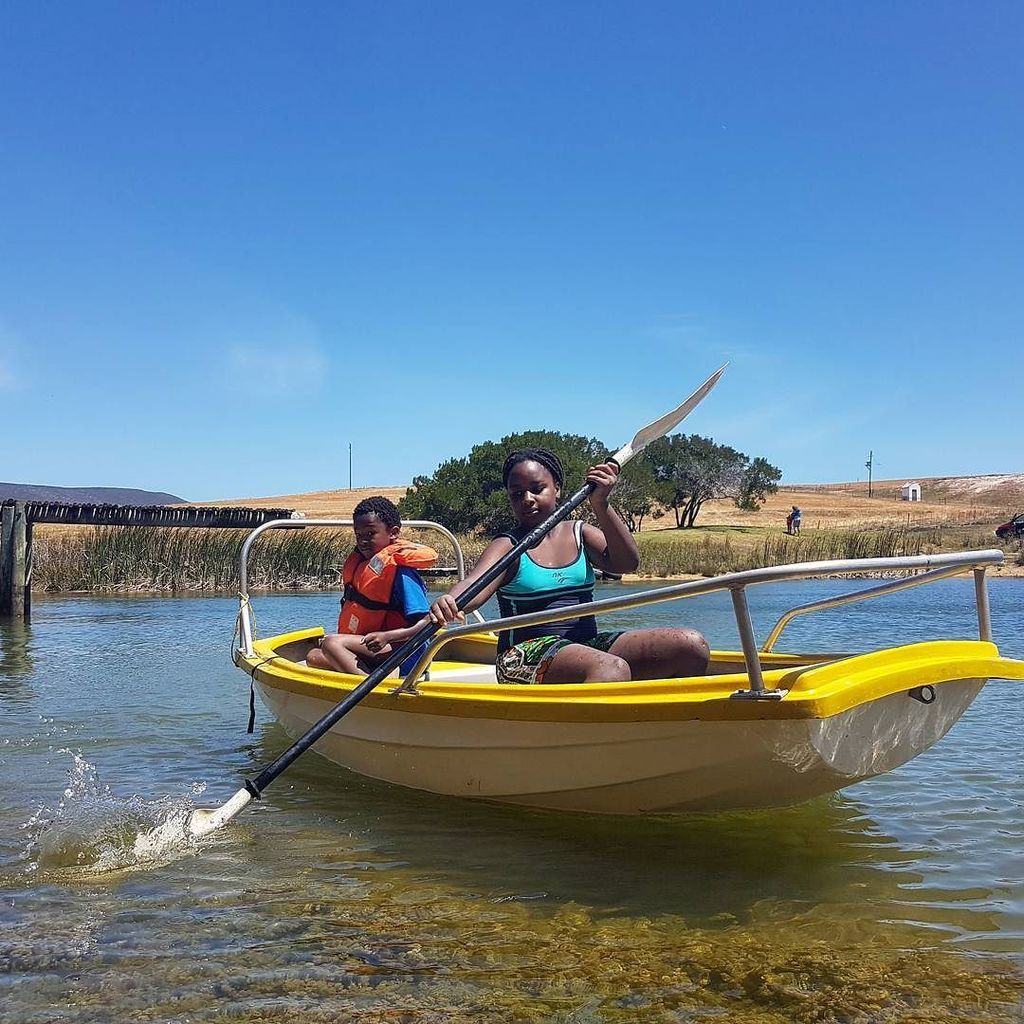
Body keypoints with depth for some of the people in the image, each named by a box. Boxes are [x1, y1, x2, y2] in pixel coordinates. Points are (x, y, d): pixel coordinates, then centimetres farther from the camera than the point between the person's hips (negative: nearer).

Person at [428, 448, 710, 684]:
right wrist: (446, 604, -42)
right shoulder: (508, 546, 1)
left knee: (692, 644, -13)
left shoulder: (580, 534, 14)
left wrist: (601, 506, -15)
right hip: (528, 653, -5)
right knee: (612, 670, -38)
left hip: (589, 644, 6)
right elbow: (474, 584, -18)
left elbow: (627, 563, -3)